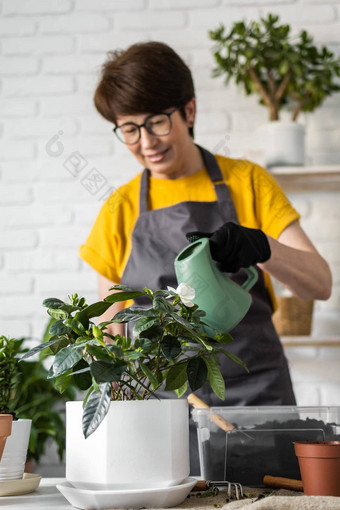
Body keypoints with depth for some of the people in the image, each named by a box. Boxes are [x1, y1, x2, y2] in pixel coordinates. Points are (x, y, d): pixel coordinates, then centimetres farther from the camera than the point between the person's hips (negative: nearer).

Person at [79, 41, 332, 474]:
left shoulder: (248, 182, 4)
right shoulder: (120, 210, 8)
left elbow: (320, 284, -3)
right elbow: (111, 327, 13)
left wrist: (260, 247, -22)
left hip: (254, 394, -1)